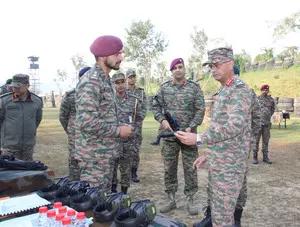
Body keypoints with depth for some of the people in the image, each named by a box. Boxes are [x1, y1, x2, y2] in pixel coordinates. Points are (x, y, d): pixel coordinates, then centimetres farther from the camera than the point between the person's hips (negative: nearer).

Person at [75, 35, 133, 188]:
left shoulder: (104, 79, 13)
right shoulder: (91, 82, -19)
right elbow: (86, 122, -27)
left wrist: (119, 128, 8)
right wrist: (118, 131, -17)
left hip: (106, 155, 9)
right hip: (94, 158, -9)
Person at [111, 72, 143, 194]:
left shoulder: (134, 100, 1)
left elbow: (139, 118, 6)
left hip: (128, 139, 1)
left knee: (126, 168, 9)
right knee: (112, 166, 7)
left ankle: (124, 192, 23)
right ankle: (113, 191, 23)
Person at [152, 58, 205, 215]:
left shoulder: (194, 88, 1)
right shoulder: (164, 87, 7)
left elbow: (200, 109, -3)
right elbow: (156, 106, 10)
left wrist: (191, 127, -14)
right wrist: (162, 120, -7)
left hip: (188, 134, -2)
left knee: (190, 167, 3)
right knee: (169, 168, 7)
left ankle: (190, 199, 17)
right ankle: (171, 199, 21)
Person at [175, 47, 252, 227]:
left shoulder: (240, 89, -13)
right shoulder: (223, 91, 17)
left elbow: (235, 126, -28)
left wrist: (199, 139, -33)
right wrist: (209, 154, 18)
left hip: (229, 165, -9)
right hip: (217, 163, 9)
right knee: (217, 210, 18)